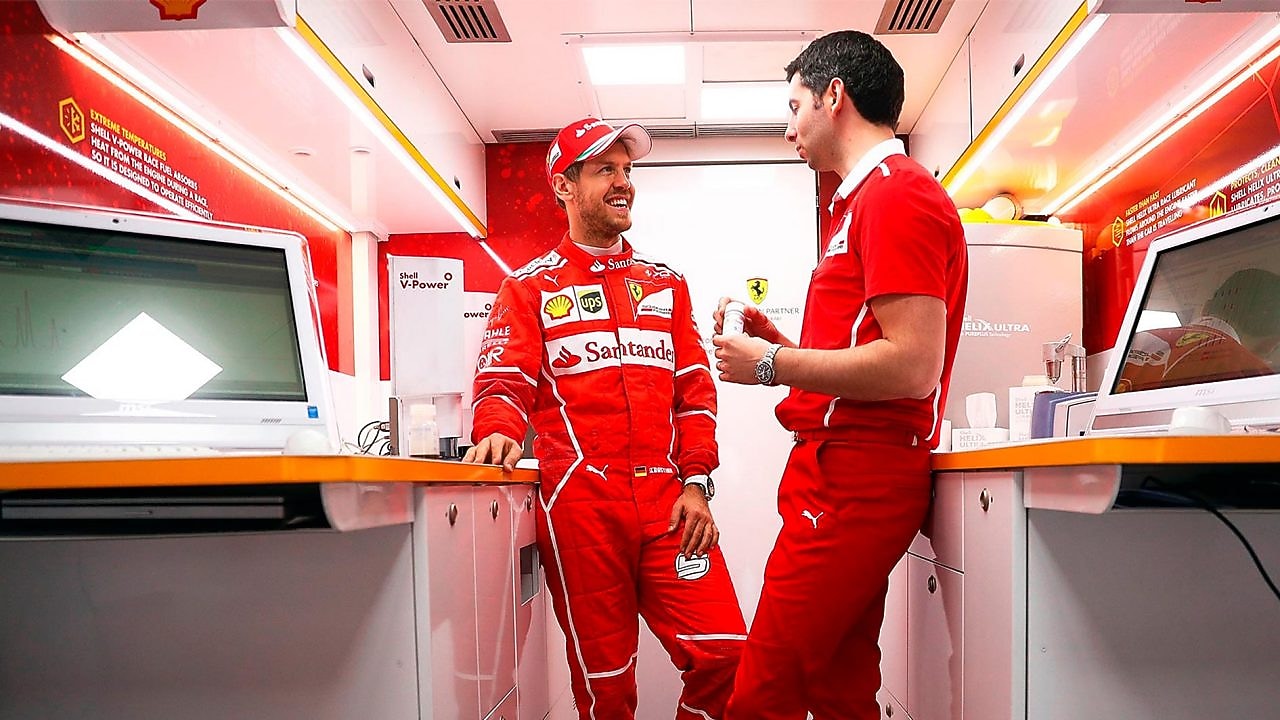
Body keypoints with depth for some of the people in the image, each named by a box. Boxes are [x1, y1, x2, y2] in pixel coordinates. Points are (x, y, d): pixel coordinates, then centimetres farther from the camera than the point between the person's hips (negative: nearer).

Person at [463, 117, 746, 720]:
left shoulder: (666, 283, 19)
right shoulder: (530, 288, 11)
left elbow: (694, 388, 13)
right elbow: (503, 379, -1)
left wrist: (696, 483, 2)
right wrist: (499, 430, -23)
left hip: (668, 499, 3)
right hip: (580, 499, -2)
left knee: (723, 653, -5)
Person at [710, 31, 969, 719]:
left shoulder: (896, 195, -10)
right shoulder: (865, 200, 21)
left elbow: (912, 367, -21)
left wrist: (772, 365, -12)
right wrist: (785, 346, 13)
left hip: (851, 480, -10)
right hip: (843, 471, 10)